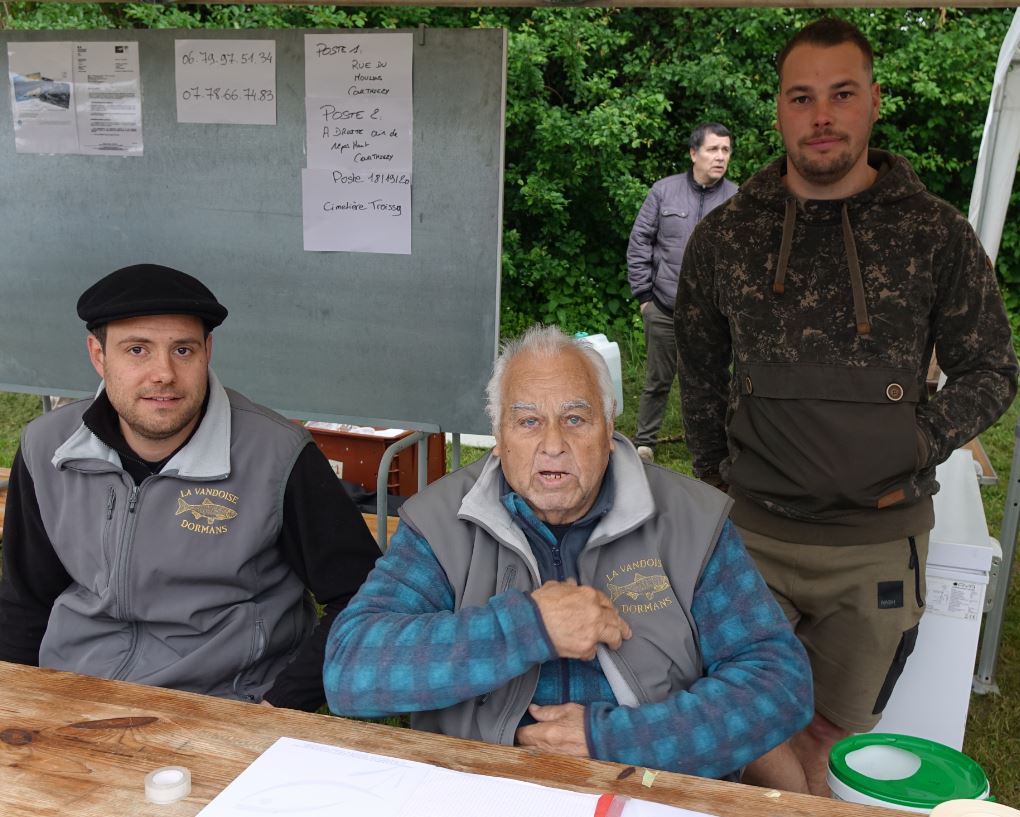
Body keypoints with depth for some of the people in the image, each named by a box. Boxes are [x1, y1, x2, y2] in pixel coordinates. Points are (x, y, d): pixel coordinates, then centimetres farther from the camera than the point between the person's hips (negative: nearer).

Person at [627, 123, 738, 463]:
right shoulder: (664, 191, 0)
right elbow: (639, 243, 3)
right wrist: (643, 294, 1)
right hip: (664, 311, 0)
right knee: (657, 382, 10)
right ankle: (644, 444, 25)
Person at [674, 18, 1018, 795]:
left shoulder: (935, 234, -3)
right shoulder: (726, 234, 2)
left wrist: (916, 447, -10)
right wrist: (718, 466, 7)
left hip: (879, 541, -1)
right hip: (754, 529, 2)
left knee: (834, 741, 13)